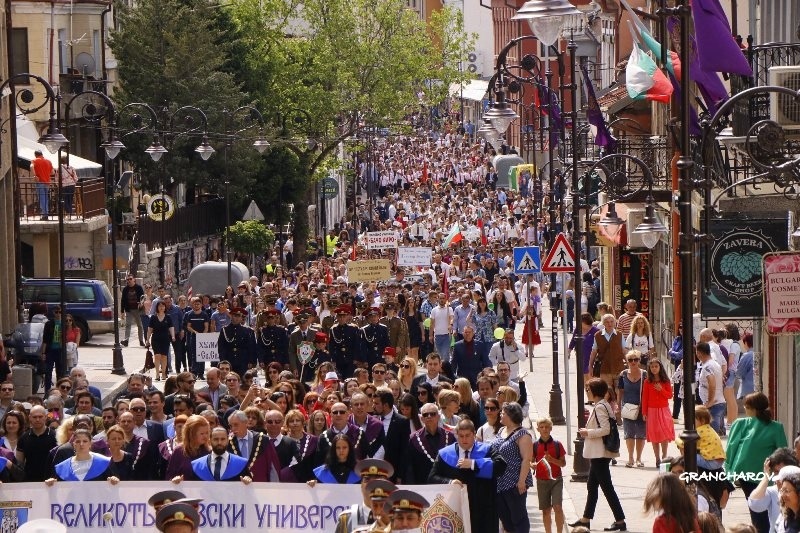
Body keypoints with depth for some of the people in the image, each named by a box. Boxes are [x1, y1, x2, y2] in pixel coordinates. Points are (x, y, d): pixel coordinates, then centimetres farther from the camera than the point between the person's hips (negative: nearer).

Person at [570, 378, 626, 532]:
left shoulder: (600, 408, -18)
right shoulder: (604, 406, 13)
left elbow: (605, 429, -26)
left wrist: (588, 432, -15)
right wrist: (588, 430, 10)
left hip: (600, 454, -11)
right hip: (597, 453, 11)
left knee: (606, 487, -7)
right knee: (592, 485, 18)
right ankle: (586, 519, 27)